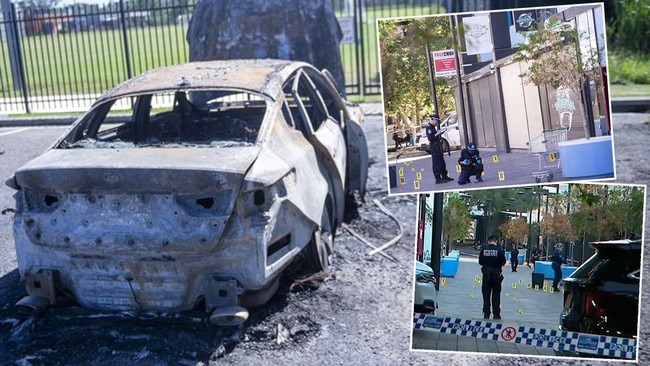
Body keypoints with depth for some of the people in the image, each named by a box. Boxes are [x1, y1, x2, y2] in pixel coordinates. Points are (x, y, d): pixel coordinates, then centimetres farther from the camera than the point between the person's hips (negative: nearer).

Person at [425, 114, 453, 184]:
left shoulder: (433, 127, 17)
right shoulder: (429, 127, -14)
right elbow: (430, 138, -23)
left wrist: (439, 133, 14)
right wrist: (437, 133, -19)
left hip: (438, 147, 10)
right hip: (434, 147, -10)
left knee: (442, 162, 15)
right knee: (436, 163, -6)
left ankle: (445, 176, 23)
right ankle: (438, 179, -3)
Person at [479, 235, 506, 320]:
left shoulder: (484, 249, -4)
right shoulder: (499, 249, -9)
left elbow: (480, 261, 1)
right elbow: (503, 262, -4)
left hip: (486, 273, 1)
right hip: (496, 273, -1)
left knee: (486, 294, 10)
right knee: (496, 294, 6)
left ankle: (486, 313, 11)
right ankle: (496, 314, 5)